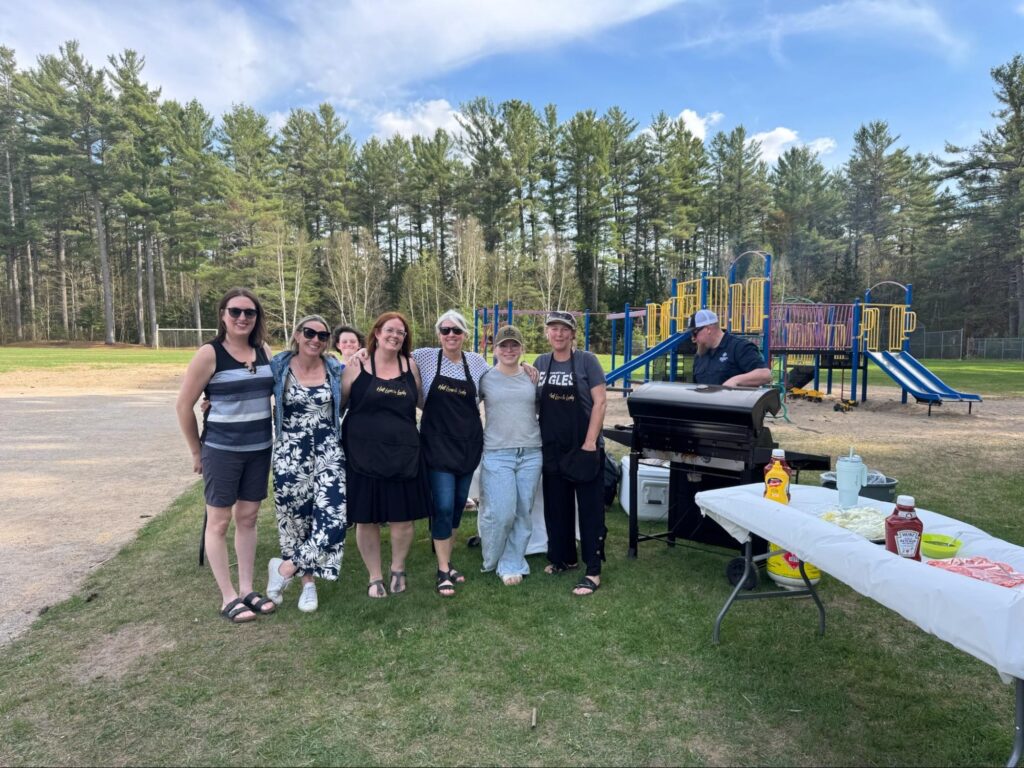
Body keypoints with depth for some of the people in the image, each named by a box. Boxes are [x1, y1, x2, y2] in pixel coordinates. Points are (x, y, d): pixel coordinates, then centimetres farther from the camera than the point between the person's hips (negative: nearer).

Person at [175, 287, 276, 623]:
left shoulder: (265, 351, 3)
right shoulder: (209, 353, -11)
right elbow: (184, 406, -7)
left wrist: (274, 437, 8)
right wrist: (197, 451, -1)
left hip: (259, 449, 5)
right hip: (221, 450, -5)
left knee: (247, 518, 14)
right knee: (219, 522, 7)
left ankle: (247, 589, 26)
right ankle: (228, 598, 18)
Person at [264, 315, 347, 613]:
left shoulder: (336, 370, 3)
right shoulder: (278, 366, -1)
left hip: (329, 452, 1)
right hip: (290, 453, -1)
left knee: (333, 515, -11)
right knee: (295, 516, 7)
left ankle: (285, 568, 8)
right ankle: (308, 581, 27)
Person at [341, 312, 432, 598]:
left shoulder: (410, 366, 6)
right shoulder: (357, 366, -2)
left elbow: (421, 402, 18)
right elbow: (338, 404, 3)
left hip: (403, 455, 2)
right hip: (364, 455, -2)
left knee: (403, 518, 7)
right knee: (367, 518, 7)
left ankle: (398, 569, 33)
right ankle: (374, 577, 27)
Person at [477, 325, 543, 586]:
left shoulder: (532, 377, 9)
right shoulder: (485, 378, 1)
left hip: (531, 454, 3)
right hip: (497, 455, -3)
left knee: (523, 513, 7)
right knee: (500, 513, -7)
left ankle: (512, 565, 23)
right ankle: (491, 560, 20)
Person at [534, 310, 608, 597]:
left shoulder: (586, 360, -6)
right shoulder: (540, 363, 6)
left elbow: (600, 402, -10)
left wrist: (590, 443, -15)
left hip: (585, 448, -5)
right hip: (553, 448, 5)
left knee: (590, 508, 1)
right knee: (556, 506, 14)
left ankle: (593, 571, 7)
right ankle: (564, 558, 31)